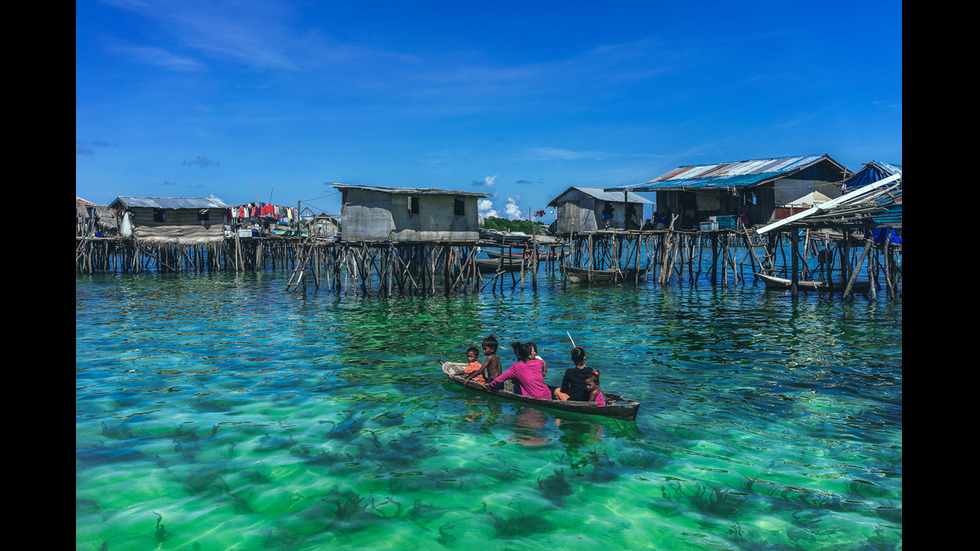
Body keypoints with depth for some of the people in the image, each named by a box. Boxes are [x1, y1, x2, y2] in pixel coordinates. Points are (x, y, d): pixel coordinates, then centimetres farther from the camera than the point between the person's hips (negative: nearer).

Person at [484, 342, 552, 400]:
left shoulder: (516, 368, -6)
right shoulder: (539, 363, -1)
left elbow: (499, 380, -2)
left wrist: (490, 384, 15)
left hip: (534, 399, -2)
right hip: (547, 396, 3)